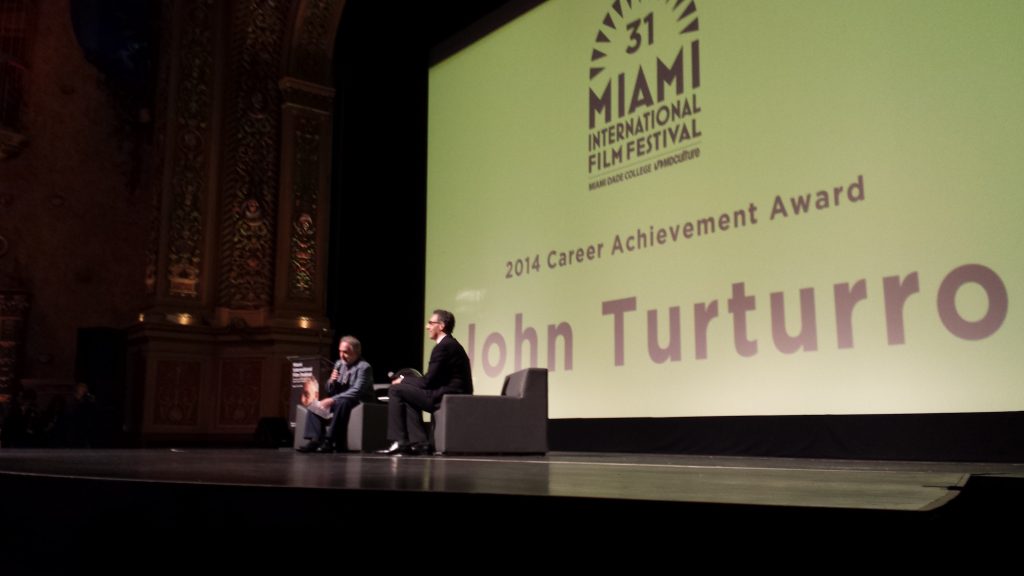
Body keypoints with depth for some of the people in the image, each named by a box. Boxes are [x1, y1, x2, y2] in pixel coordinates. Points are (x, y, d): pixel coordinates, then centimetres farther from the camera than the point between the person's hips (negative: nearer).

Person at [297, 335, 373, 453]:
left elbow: (356, 391, -25)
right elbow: (330, 390, 13)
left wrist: (333, 400, -29)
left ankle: (330, 441, -34)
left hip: (360, 402, -8)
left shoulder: (364, 367, -15)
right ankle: (316, 440, -20)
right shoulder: (339, 364, 9)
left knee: (342, 403, -37)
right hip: (340, 400, 8)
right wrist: (331, 381, -11)